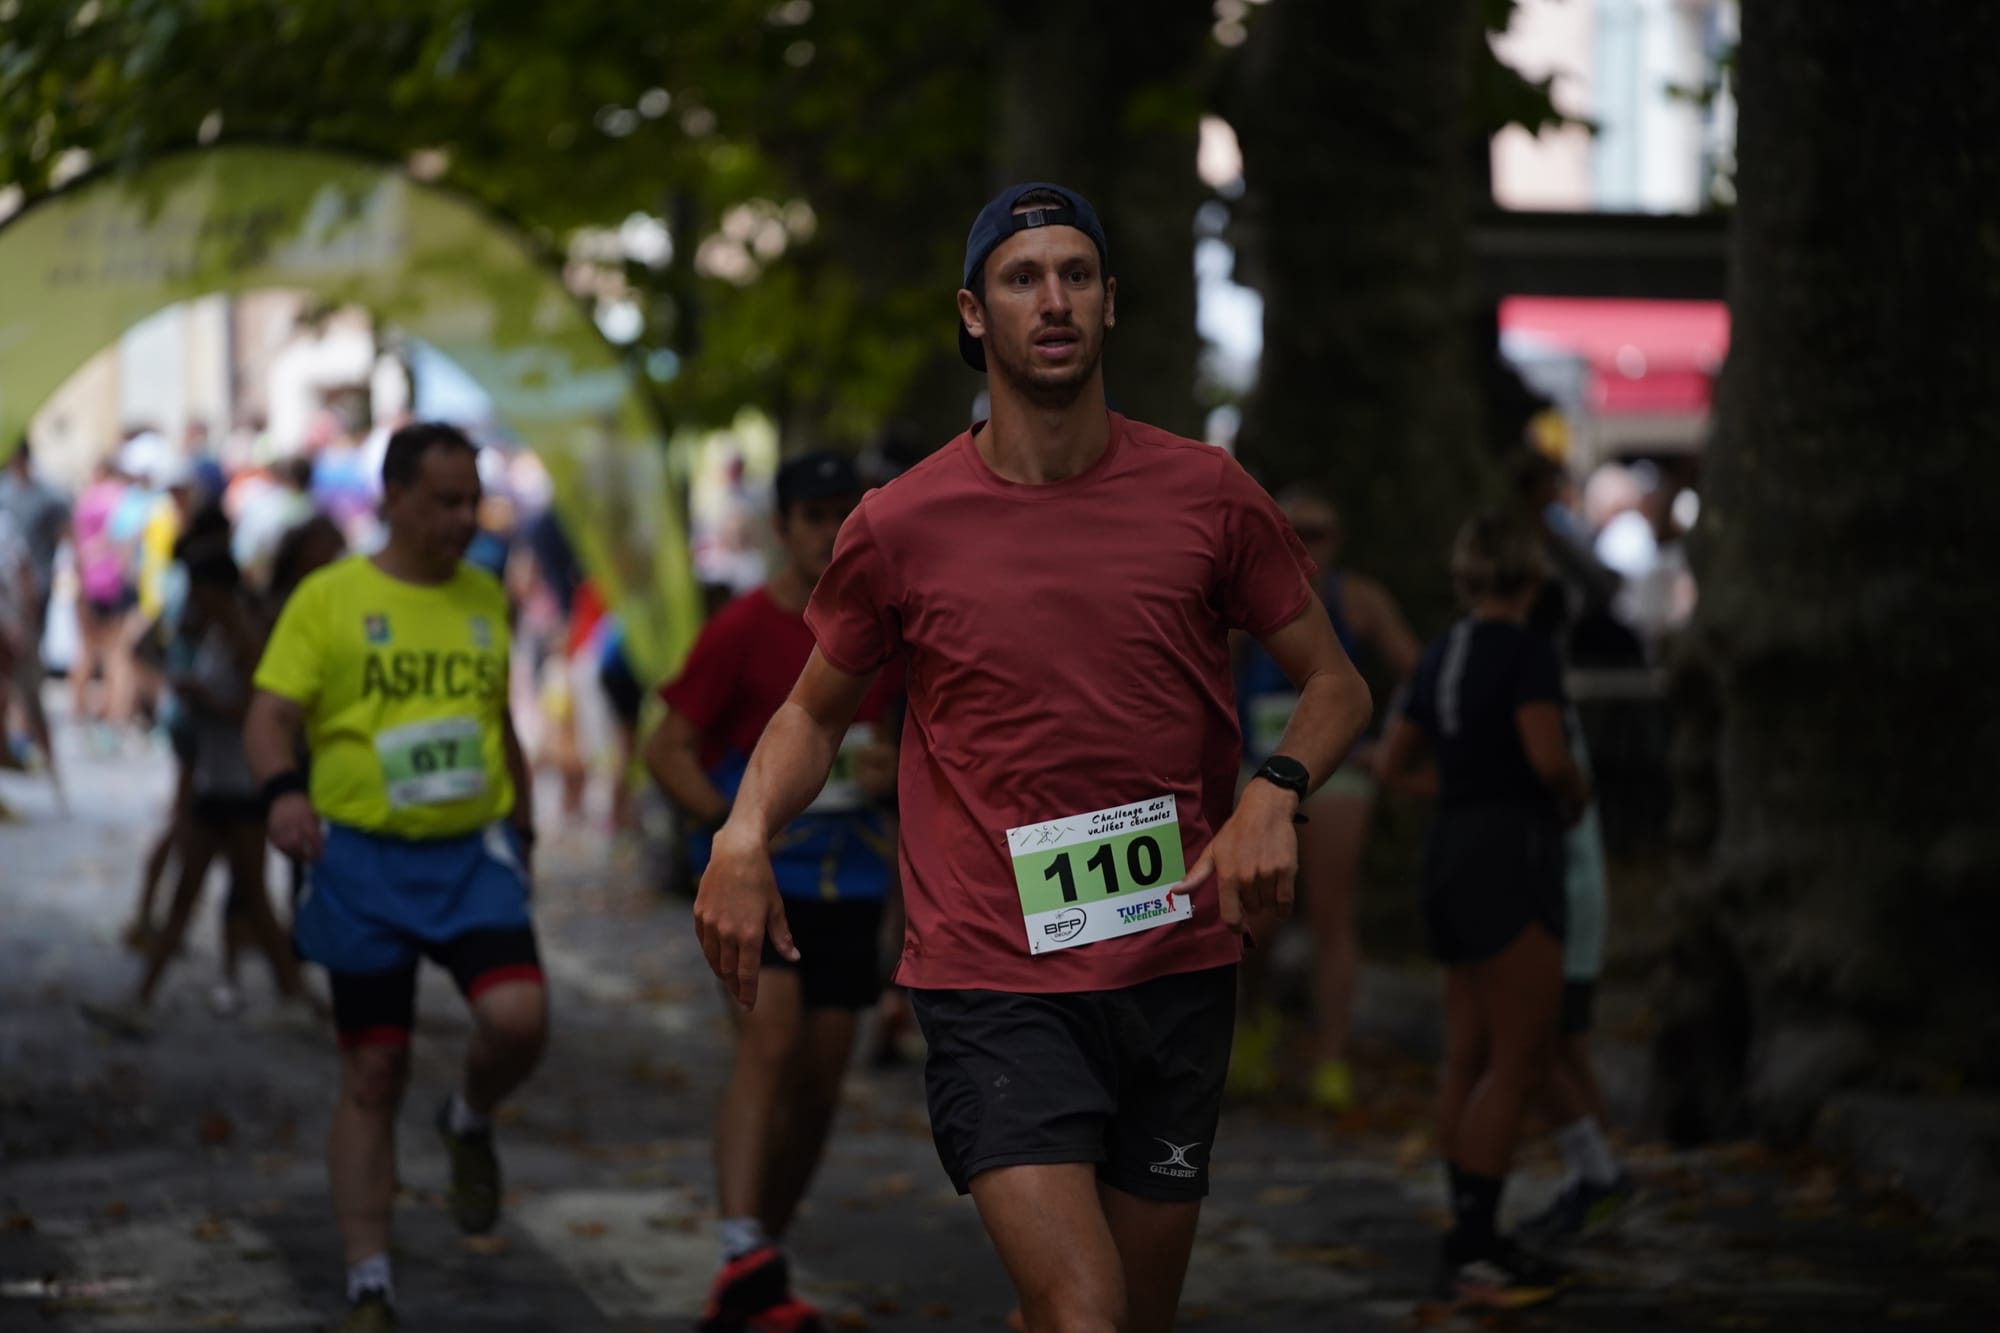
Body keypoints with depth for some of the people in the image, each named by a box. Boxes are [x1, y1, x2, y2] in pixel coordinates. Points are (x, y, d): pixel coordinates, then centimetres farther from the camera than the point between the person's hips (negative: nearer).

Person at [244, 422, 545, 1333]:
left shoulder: (484, 597, 10)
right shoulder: (330, 598, -2)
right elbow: (269, 716, -8)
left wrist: (522, 823, 23)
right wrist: (282, 789, -28)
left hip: (472, 854, 2)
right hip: (364, 858, -2)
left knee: (518, 1018, -22)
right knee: (373, 1078, 1)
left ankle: (470, 1123, 12)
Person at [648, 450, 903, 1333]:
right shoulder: (743, 631, -7)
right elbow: (668, 748, -7)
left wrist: (897, 774, -2)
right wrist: (730, 822, -21)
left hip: (848, 879, 5)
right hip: (757, 868, -5)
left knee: (819, 1082, 7)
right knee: (770, 1037, -24)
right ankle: (743, 1254, -32)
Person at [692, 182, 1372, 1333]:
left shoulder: (1207, 494, 2)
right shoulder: (900, 527, 0)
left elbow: (1335, 686, 11)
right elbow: (818, 710, 15)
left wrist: (1276, 795, -10)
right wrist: (745, 837, -4)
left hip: (1178, 973, 3)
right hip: (991, 988, -3)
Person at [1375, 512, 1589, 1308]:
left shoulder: (1441, 659, 12)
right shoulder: (1526, 653, -11)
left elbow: (1395, 766, 20)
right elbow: (1550, 758, -22)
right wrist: (1575, 797, -1)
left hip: (1454, 852, 9)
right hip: (1509, 856, -9)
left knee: (1471, 1060, 10)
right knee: (1520, 1059, -8)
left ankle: (1474, 1243, 13)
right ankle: (1472, 1250, -12)